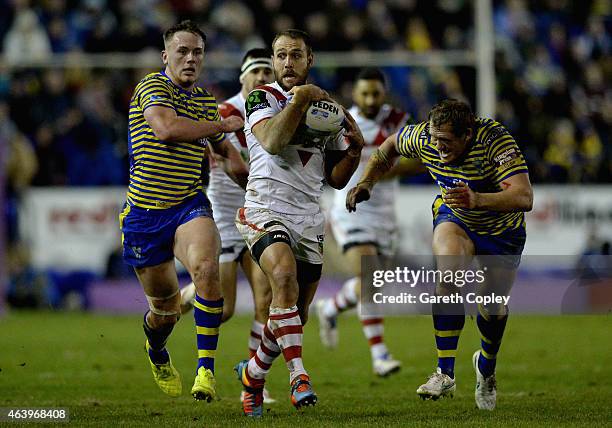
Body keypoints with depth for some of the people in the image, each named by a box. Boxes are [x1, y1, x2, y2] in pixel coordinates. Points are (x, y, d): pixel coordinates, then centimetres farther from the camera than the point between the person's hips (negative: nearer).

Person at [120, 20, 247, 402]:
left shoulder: (205, 101, 11)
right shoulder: (153, 86, -8)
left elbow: (225, 148, 29)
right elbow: (165, 128, -29)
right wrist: (224, 124, -20)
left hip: (189, 207, 3)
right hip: (144, 213, -3)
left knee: (206, 267, -29)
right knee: (165, 306, 7)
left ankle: (206, 369, -25)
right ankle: (157, 355, 44)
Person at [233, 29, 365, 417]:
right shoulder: (262, 98, -1)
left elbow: (336, 179, 14)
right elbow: (272, 143, -21)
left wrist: (355, 149, -3)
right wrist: (298, 101, -25)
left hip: (309, 220, 5)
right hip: (266, 211, -5)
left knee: (296, 316, 8)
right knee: (284, 274, -33)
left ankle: (253, 373, 33)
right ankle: (298, 375, -36)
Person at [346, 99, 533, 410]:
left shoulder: (494, 139, -37)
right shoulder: (423, 138, -24)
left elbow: (524, 197, -46)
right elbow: (391, 145, 2)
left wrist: (478, 199, -60)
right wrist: (367, 181, -7)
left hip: (503, 229, -1)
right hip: (455, 220, 2)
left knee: (494, 310, 1)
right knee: (448, 276, -28)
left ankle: (486, 367, 35)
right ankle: (444, 374, -25)